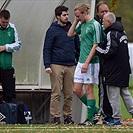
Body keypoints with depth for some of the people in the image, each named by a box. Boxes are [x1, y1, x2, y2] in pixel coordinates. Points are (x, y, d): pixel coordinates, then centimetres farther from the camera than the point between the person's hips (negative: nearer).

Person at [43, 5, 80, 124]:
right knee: (56, 93, -4)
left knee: (69, 94, 5)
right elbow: (47, 49, -2)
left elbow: (78, 45, 19)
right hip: (56, 65, -4)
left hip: (70, 65, 4)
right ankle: (55, 117, -2)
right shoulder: (52, 30, -1)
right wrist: (47, 65, -12)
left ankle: (68, 116, 11)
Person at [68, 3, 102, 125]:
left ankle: (90, 118, 3)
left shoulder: (95, 25, -11)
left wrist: (87, 62, -18)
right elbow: (70, 34, 21)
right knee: (77, 89, 7)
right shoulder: (82, 25, 13)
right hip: (81, 62, 8)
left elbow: (95, 45, -14)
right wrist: (76, 21, 10)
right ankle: (94, 110, 22)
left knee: (88, 90, -4)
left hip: (91, 62, -8)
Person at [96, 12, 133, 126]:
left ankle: (116, 118, 0)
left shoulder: (111, 34, -15)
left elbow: (109, 52, -22)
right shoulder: (122, 32, 14)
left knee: (113, 95, -2)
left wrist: (97, 49, -11)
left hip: (114, 71, -9)